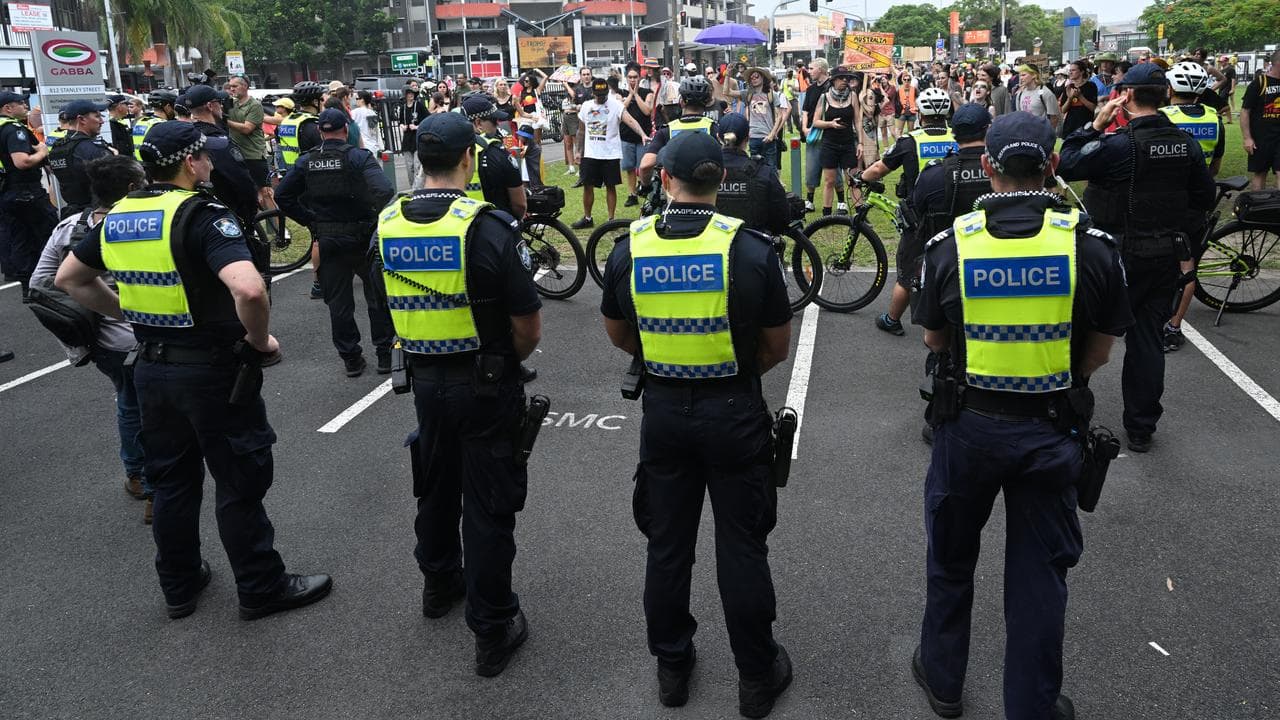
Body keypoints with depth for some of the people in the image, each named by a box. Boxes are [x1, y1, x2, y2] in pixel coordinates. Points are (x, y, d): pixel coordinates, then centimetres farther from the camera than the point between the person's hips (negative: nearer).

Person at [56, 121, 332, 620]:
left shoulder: (118, 216, 5)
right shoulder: (202, 216, -18)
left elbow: (69, 279, 17)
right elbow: (249, 289, -34)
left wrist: (131, 315, 15)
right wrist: (259, 340, -17)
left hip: (151, 366, 7)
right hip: (210, 368, -7)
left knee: (172, 480, 19)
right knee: (240, 483, 6)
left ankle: (178, 586, 32)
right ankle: (262, 588, 18)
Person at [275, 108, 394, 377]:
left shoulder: (306, 161, 0)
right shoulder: (359, 157, -12)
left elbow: (282, 196, -1)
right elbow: (384, 192, -25)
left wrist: (310, 221, 4)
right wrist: (377, 218, -10)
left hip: (327, 241, 3)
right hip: (362, 239, -3)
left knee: (338, 301, 11)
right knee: (378, 296, 13)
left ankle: (350, 358, 16)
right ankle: (384, 353, 17)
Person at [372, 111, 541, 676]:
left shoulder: (387, 224, -3)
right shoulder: (488, 226, -20)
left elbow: (394, 305, 9)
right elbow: (529, 327, -16)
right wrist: (507, 358, 4)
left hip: (424, 378, 5)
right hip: (486, 384, -5)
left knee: (436, 486, 24)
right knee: (487, 506, 5)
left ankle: (439, 584, 46)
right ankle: (493, 630, 15)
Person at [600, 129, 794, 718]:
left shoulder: (629, 248, -6)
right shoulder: (750, 248, -13)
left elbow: (617, 335, 8)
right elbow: (777, 346, -4)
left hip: (662, 410, 2)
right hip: (735, 411, -2)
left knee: (667, 543, 16)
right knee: (742, 547, 10)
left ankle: (671, 667, 32)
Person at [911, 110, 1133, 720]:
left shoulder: (950, 244, -13)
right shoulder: (1090, 244, -13)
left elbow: (934, 339, 0)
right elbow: (1099, 354, -3)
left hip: (968, 424, 0)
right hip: (1052, 430, 0)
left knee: (950, 559, 20)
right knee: (1040, 573, 15)